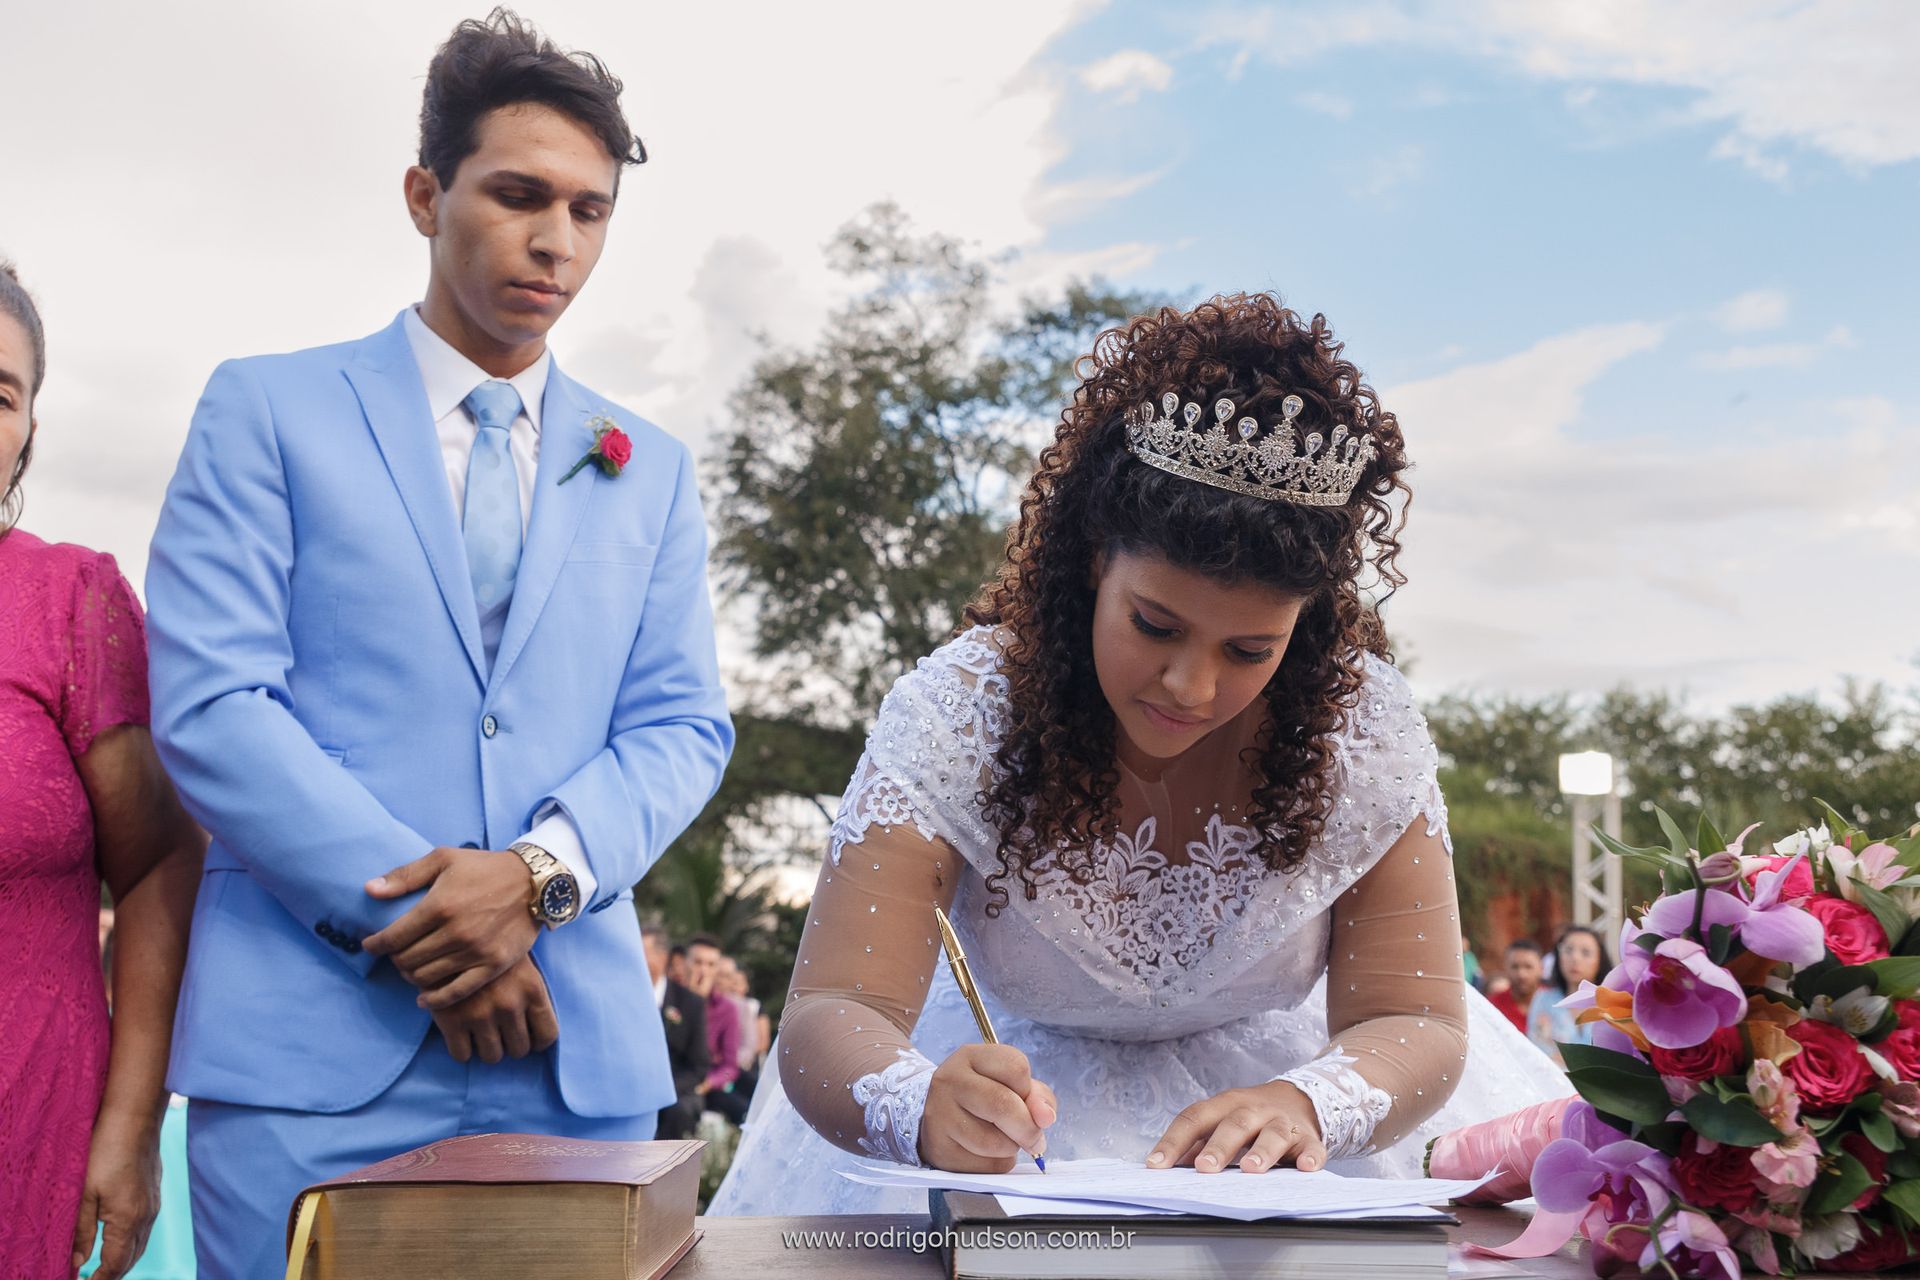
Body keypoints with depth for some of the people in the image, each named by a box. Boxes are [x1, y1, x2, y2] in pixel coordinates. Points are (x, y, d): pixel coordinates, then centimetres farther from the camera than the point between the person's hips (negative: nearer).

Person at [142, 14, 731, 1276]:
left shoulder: (650, 470, 15)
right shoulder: (268, 408, 5)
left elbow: (683, 726, 8)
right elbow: (210, 704, -5)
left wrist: (538, 871, -12)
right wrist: (411, 920, -13)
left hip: (578, 1049, 3)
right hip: (312, 1043, -3)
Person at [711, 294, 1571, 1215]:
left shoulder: (1364, 726, -17)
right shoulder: (954, 719, -22)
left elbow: (1415, 1022, -16)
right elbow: (832, 1014, -27)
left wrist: (1308, 1103, -39)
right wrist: (922, 1108, -49)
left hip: (1268, 1070, 2)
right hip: (1018, 1082, -1)